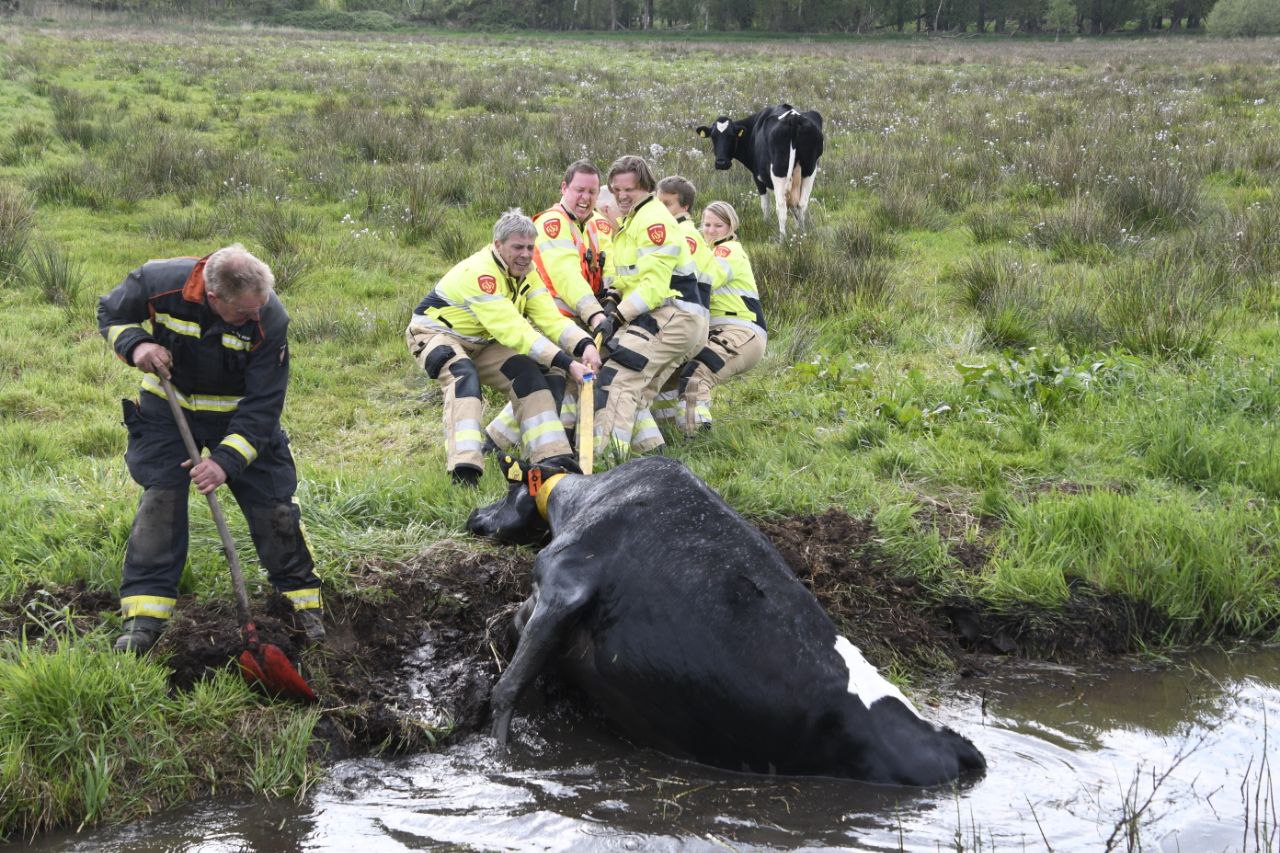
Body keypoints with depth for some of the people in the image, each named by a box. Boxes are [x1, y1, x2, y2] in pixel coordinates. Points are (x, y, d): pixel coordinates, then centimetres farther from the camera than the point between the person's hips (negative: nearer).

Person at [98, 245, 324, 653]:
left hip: (242, 416, 0)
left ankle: (305, 600, 17)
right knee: (159, 499, -8)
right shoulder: (160, 283, -27)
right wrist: (136, 344, -25)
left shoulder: (270, 319, -28)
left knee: (273, 504, 0)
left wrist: (226, 460, -31)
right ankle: (143, 617, -3)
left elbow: (262, 405, -23)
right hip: (167, 408, 1)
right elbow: (111, 311, -4)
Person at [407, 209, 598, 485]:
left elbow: (550, 318, -15)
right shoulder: (479, 273, -32)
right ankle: (464, 469, -45)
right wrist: (566, 364, -43)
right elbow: (513, 330, -39)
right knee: (465, 377, -34)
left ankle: (553, 457, -10)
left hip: (480, 342, 8)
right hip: (436, 334, -8)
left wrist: (585, 345, -35)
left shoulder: (525, 274, -4)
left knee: (528, 375, -9)